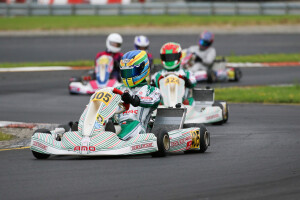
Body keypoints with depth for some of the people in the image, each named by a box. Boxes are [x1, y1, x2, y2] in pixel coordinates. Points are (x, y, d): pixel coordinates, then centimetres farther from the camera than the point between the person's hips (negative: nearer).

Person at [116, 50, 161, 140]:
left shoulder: (152, 90, 16)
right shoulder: (119, 89, 30)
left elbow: (153, 101, -7)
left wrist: (133, 100, -28)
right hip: (116, 125, 3)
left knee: (135, 124, -39)